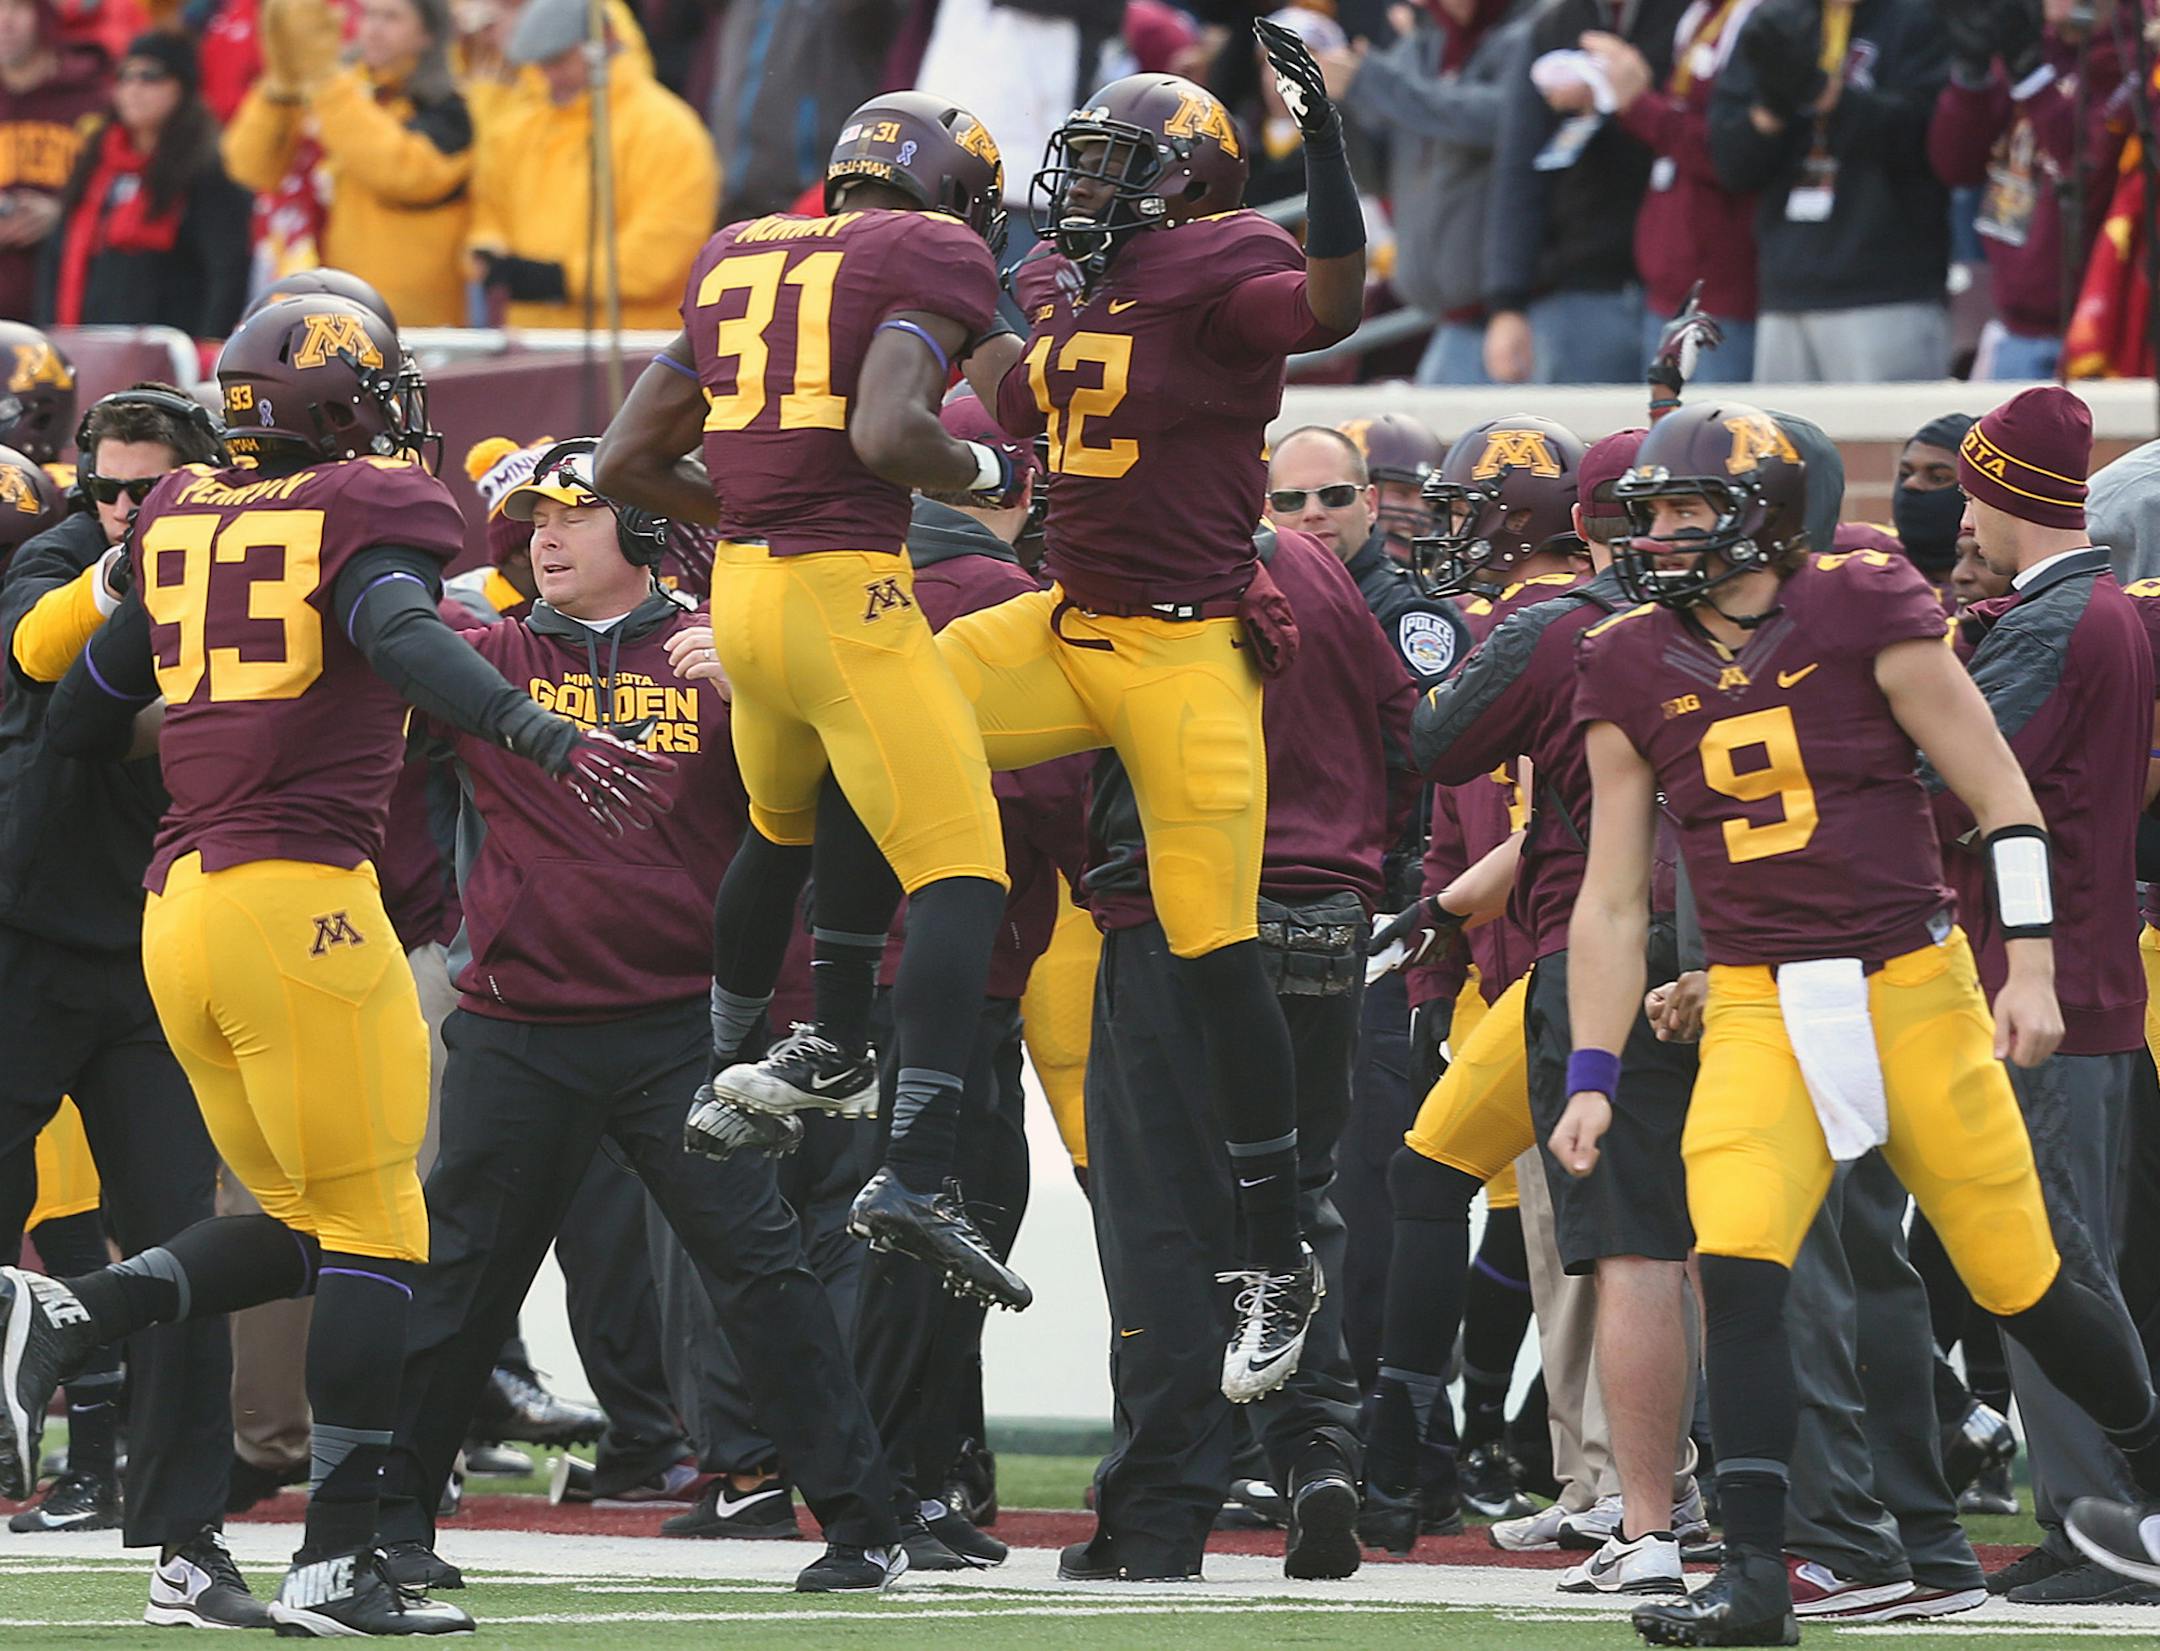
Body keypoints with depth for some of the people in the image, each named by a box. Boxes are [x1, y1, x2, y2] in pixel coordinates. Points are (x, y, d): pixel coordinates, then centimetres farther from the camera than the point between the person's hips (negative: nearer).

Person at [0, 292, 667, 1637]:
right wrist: (540, 733, -35)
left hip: (177, 908, 7)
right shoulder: (365, 515, -2)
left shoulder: (181, 523, 16)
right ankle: (338, 1563, -4)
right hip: (300, 898, -7)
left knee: (304, 1227, 17)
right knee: (372, 1230, -1)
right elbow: (402, 632, -24)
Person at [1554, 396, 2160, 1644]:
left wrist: (2033, 970, -7)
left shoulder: (1863, 612, -7)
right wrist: (1591, 1080, 5)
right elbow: (1613, 901, 9)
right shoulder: (1632, 669, 4)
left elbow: (2002, 800, -2)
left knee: (2020, 1277, 5)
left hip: (1915, 990, -2)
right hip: (1757, 1012, 2)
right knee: (1736, 1265, -19)